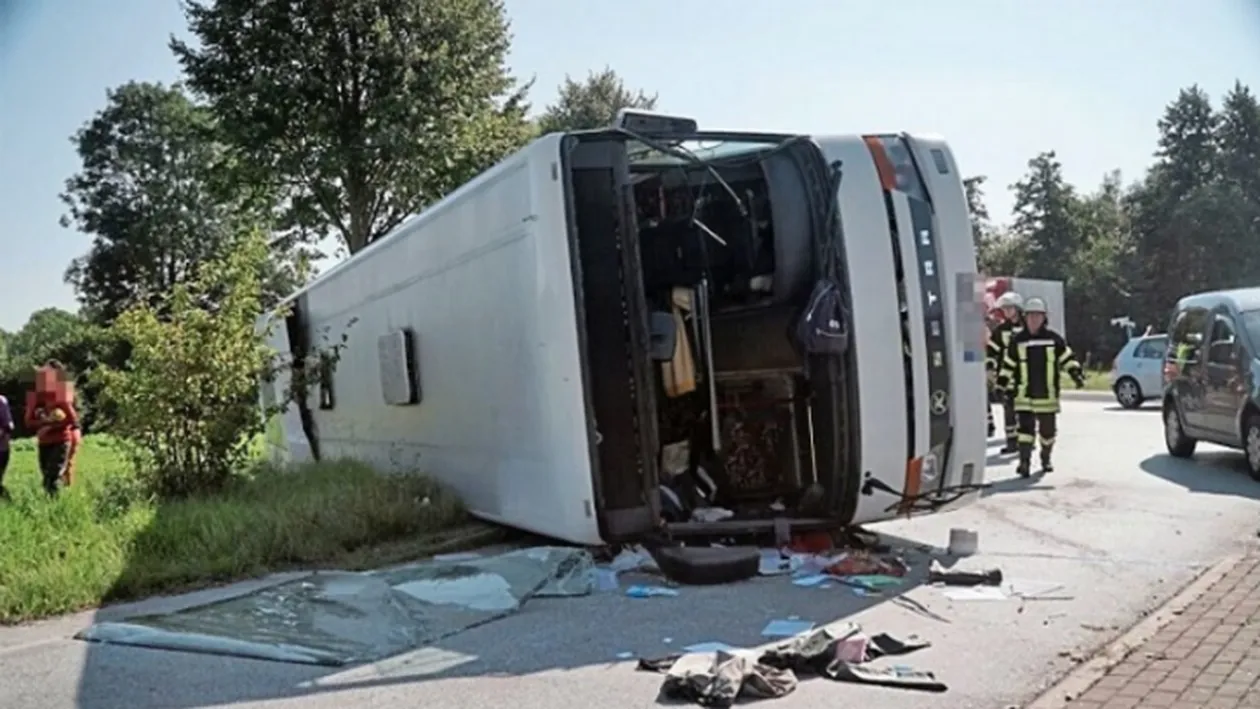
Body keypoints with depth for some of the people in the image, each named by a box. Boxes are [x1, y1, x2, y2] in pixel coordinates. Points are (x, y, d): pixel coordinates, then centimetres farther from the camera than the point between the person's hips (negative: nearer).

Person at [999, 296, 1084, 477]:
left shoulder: (1054, 339, 3)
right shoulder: (1017, 340, 4)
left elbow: (1067, 358, 6)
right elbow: (1009, 365, 10)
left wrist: (1077, 374, -7)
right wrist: (1003, 384, 8)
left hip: (1048, 395, 1)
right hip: (1024, 395, -1)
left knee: (1048, 429, 11)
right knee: (1025, 428, -11)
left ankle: (1046, 459, 31)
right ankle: (1024, 462, -10)